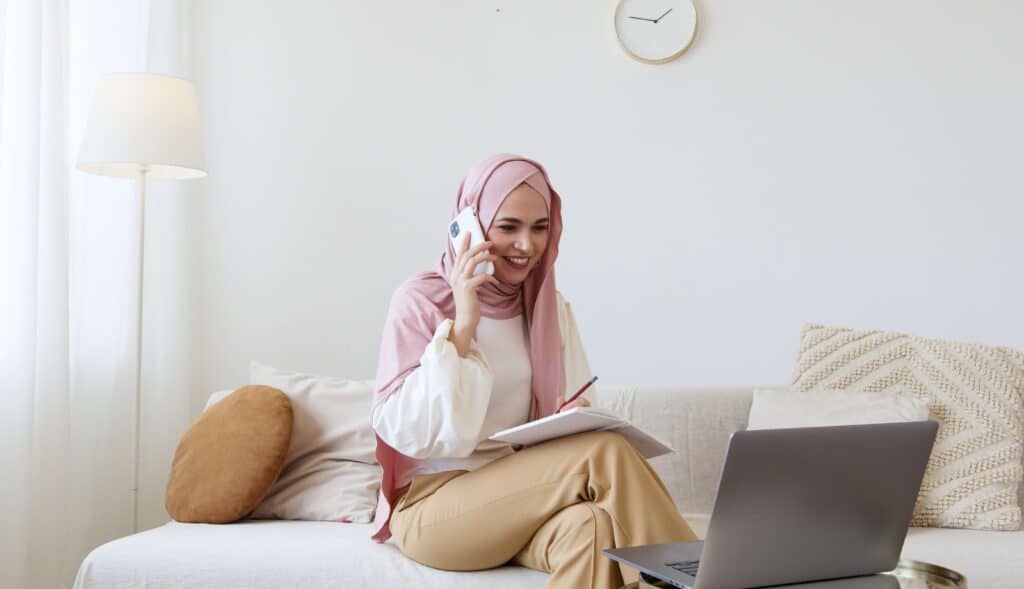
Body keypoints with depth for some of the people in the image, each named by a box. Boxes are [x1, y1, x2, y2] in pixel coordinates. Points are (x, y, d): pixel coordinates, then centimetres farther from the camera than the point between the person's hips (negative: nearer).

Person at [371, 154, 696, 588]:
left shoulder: (552, 308, 10)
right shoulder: (420, 301, -6)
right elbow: (404, 431, -14)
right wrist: (461, 327, -18)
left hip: (521, 494, 4)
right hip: (433, 504, -4)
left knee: (590, 528, -34)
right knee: (605, 454, -27)